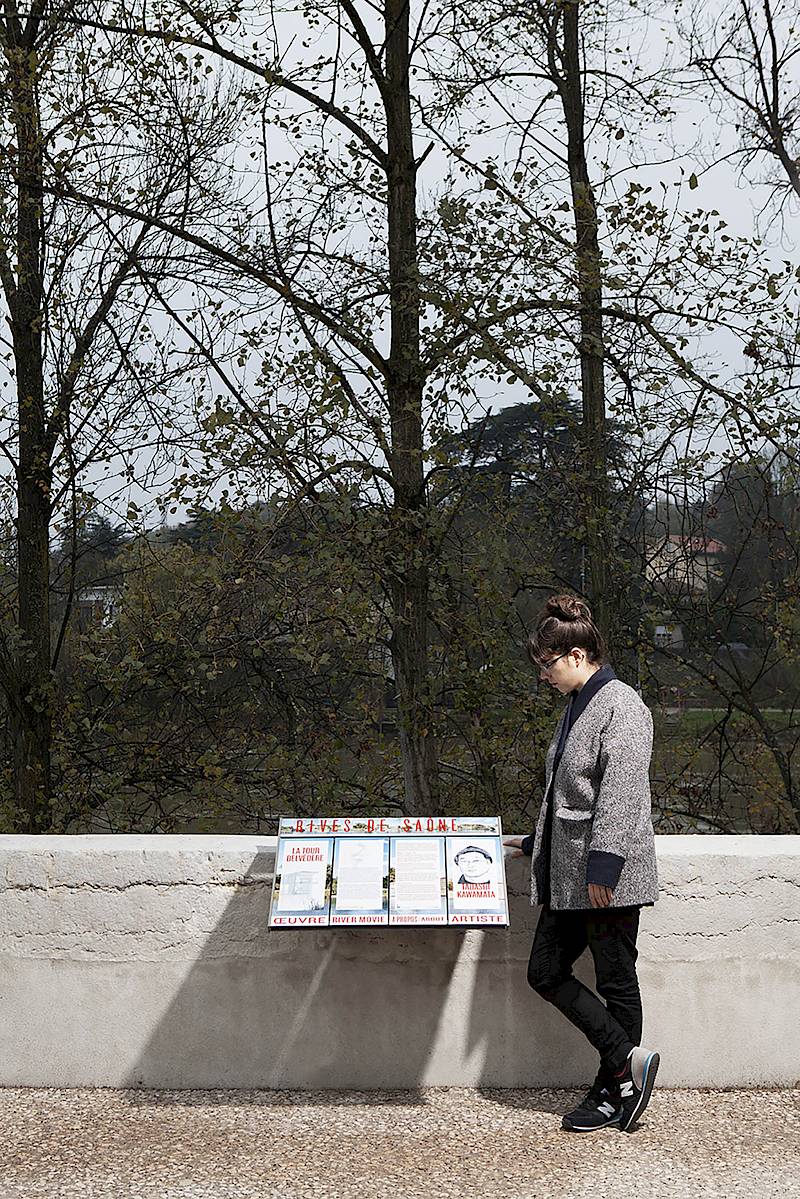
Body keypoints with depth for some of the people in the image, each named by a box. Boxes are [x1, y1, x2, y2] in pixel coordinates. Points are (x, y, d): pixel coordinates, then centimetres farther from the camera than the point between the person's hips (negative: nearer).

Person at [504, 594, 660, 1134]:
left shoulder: (621, 705, -13)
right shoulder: (578, 706, 16)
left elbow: (621, 793, -21)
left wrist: (603, 864, -24)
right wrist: (536, 844, 30)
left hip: (609, 877, -10)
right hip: (569, 876, 10)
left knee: (616, 980, 2)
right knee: (546, 972, 7)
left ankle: (614, 1091, 14)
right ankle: (627, 1059, 9)